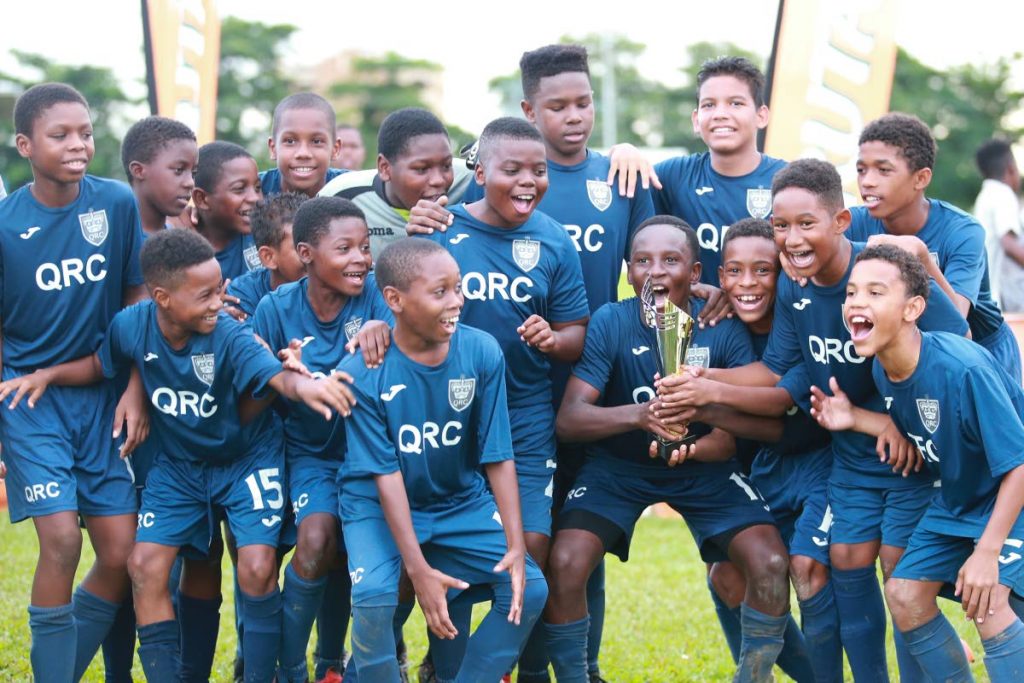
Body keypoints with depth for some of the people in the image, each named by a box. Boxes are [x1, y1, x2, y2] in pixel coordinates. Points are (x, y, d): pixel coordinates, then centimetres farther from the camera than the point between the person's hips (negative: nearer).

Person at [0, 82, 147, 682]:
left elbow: (138, 299, 4)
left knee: (120, 554, -3)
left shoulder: (117, 204, -4)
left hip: (104, 396, 3)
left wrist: (136, 392, -3)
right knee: (61, 541, -16)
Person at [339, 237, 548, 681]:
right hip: (378, 504, -4)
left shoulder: (483, 353, -15)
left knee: (528, 587, -8)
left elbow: (497, 457, -10)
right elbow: (386, 475, -21)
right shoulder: (363, 373, -22)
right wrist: (419, 569, -25)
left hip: (460, 500, 4)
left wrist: (515, 545, -16)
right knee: (374, 596, -27)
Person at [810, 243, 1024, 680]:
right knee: (903, 594, 4)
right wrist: (854, 419, -7)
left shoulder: (963, 369, -33)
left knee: (985, 603, -25)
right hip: (956, 499, 8)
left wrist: (986, 552, -30)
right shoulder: (882, 369, -10)